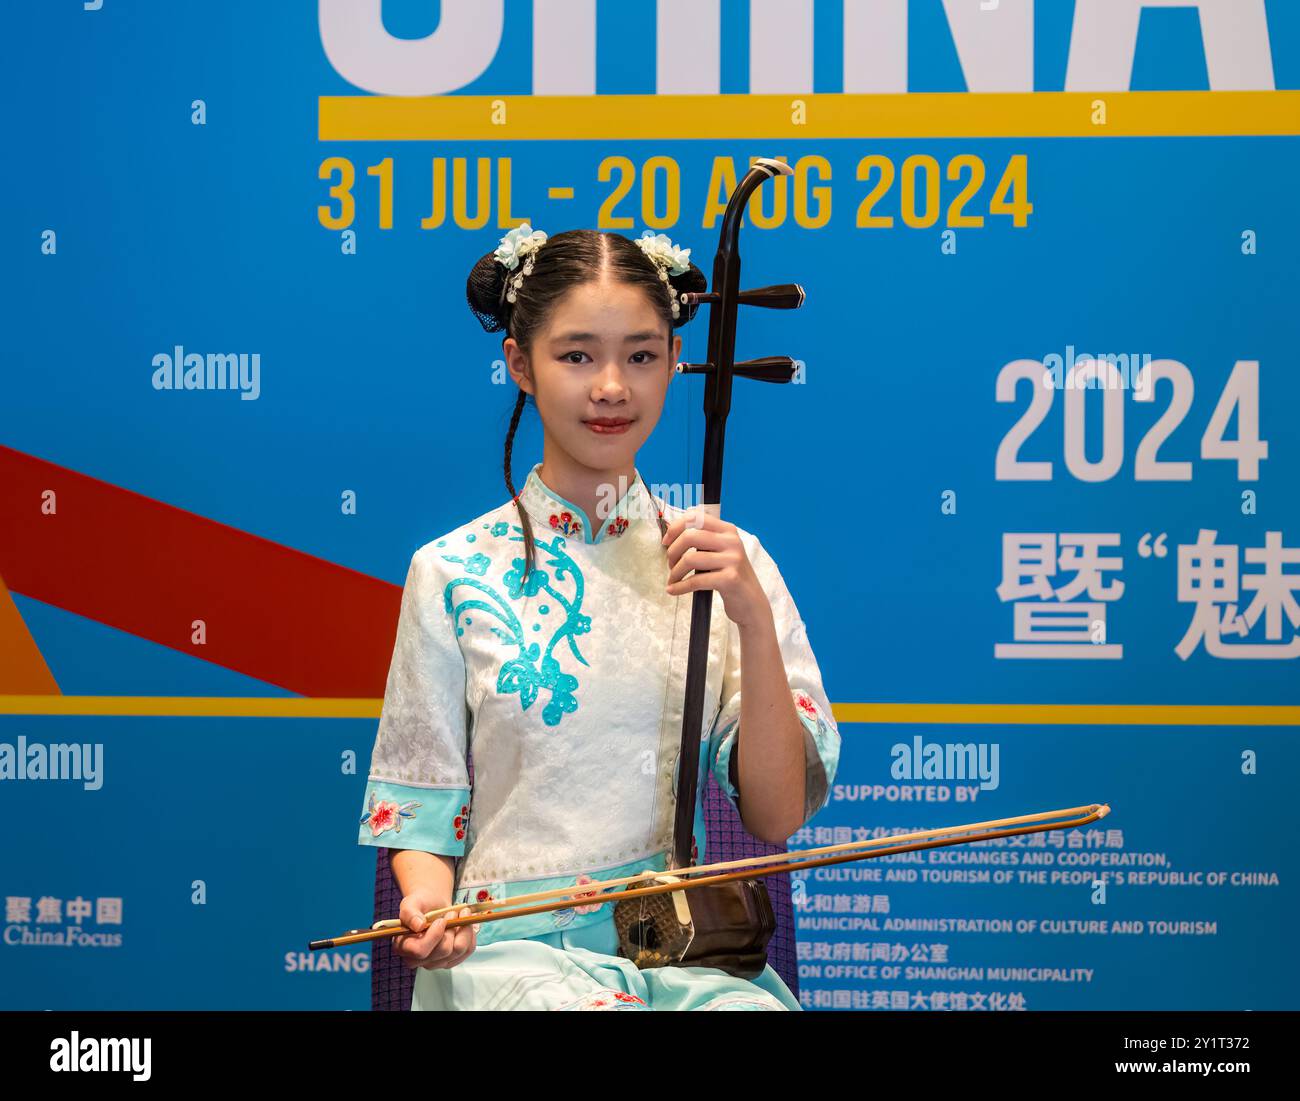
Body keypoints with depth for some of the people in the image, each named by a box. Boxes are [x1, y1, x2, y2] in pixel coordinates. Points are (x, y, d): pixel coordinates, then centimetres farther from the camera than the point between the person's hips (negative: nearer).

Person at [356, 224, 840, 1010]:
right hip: (507, 941, -2)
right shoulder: (453, 574, 1)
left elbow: (777, 817, 0)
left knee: (753, 1005, -31)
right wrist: (429, 898, -16)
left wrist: (753, 619, -12)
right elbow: (419, 807, 6)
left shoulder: (723, 562, 6)